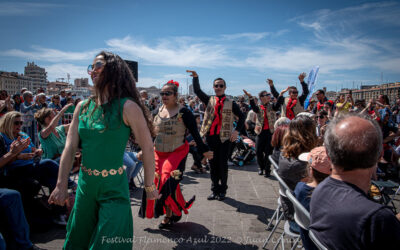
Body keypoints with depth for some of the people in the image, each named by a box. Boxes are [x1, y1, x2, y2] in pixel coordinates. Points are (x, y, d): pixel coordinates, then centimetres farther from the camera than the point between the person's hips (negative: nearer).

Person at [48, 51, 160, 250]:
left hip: (114, 188, -6)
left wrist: (149, 186, -7)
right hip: (85, 185, 6)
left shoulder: (127, 106, -14)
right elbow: (70, 147, 2)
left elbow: (147, 148, -12)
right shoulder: (82, 107, 3)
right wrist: (61, 185, -4)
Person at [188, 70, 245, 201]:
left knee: (223, 165, 5)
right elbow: (197, 91, 0)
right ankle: (215, 190, 21)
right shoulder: (209, 100, 10)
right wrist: (195, 77, -12)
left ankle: (222, 190, 19)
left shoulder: (230, 103, 5)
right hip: (210, 136, 2)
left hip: (224, 137, -2)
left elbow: (242, 116, 7)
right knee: (213, 165, 9)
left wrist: (237, 131, -5)